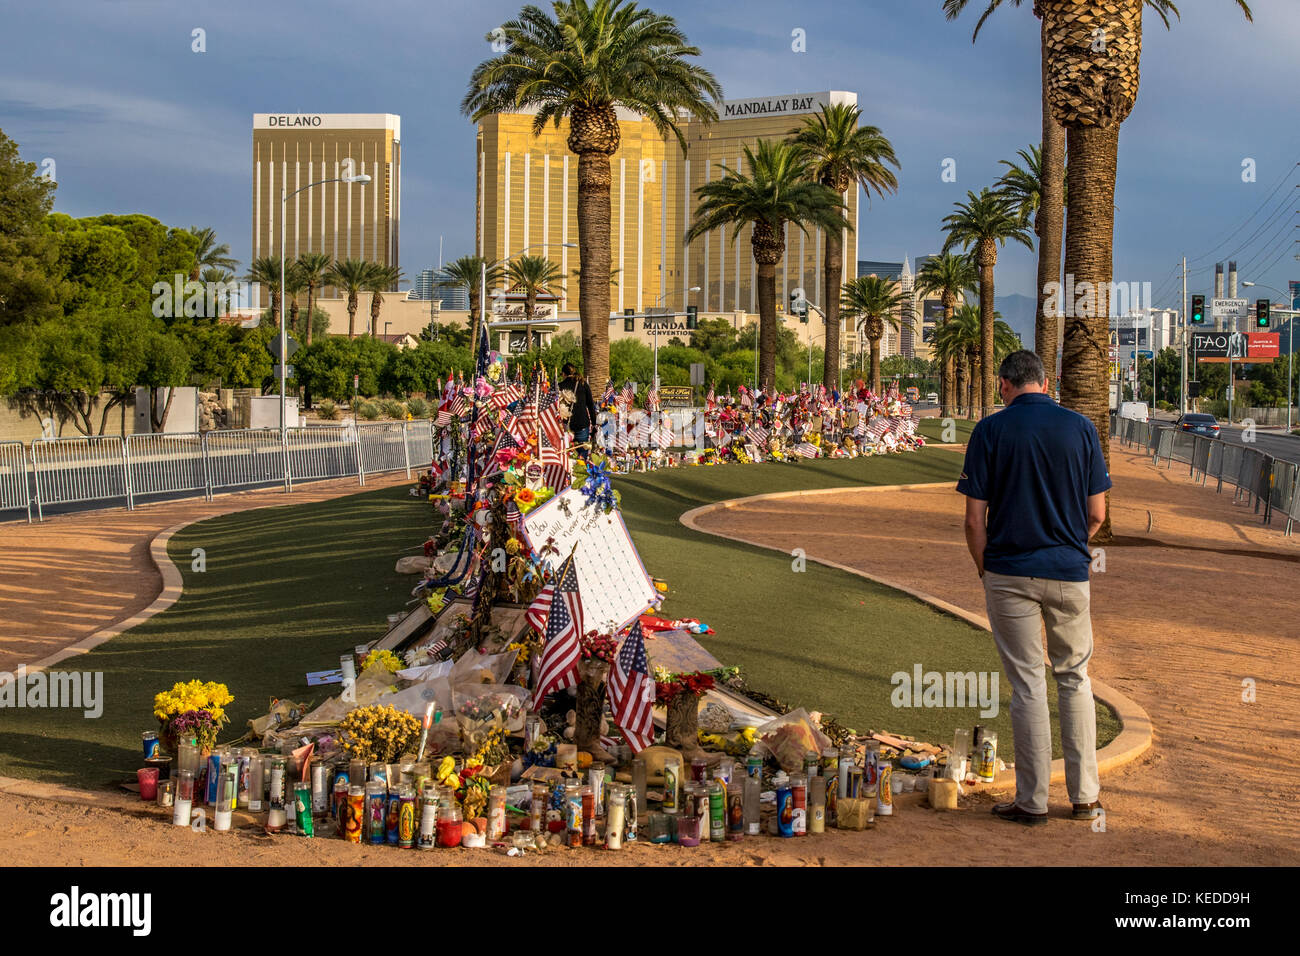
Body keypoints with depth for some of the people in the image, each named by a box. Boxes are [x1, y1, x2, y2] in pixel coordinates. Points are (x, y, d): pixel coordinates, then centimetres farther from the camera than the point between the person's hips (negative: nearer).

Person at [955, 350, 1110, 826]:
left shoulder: (990, 430, -5)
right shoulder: (1080, 427, 1)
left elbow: (974, 519, -7)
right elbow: (1096, 514, 2)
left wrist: (985, 571, 7)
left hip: (1010, 572, -2)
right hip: (1070, 572, 2)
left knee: (1027, 684, 4)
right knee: (1074, 678, 15)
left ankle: (1033, 800, 8)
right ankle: (1084, 795, 17)